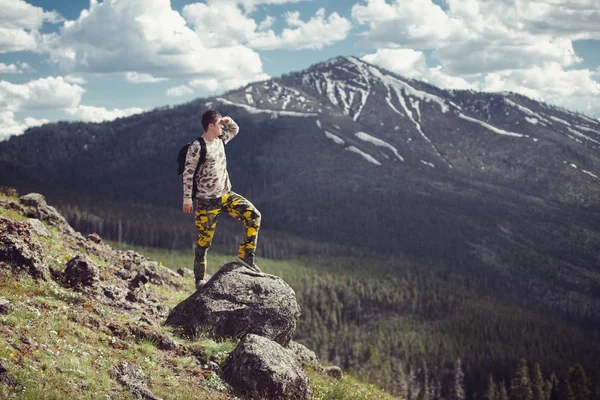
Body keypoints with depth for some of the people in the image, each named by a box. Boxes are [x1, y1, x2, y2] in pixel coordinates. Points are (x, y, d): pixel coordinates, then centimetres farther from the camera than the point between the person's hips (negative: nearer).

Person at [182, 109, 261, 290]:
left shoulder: (220, 139, 6)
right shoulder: (197, 147, -16)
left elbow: (234, 130, 25)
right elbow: (188, 174, -13)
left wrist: (229, 121, 3)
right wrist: (187, 198, -13)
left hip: (226, 195, 7)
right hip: (207, 201, -7)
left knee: (253, 216, -11)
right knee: (204, 240, 1)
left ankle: (245, 256, -3)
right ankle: (200, 279, 14)